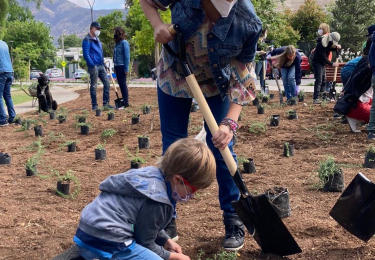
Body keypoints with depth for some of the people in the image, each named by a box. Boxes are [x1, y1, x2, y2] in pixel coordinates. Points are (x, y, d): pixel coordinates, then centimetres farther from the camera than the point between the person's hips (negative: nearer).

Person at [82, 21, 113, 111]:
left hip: (101, 66, 8)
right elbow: (86, 55, -15)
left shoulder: (97, 39, 19)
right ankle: (94, 105, 5)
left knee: (107, 83, 5)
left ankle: (106, 103, 12)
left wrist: (103, 63, 17)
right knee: (94, 86, -2)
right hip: (94, 66, -8)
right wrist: (92, 65, -19)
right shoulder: (87, 40, -9)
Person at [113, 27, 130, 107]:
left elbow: (127, 56, -13)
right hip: (117, 66, 8)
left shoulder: (124, 43, -10)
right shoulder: (117, 43, 14)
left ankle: (126, 102, -1)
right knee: (120, 84, 11)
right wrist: (115, 67, 12)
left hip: (122, 66, -8)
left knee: (123, 84, -5)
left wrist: (126, 69, -16)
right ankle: (124, 100, 18)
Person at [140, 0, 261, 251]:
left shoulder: (248, 23, -31)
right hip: (174, 76, 1)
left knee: (221, 148, -4)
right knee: (172, 148, 6)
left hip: (217, 82, -1)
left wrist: (230, 122, -33)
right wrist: (158, 24, -29)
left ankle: (234, 220, 13)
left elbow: (242, 79, -22)